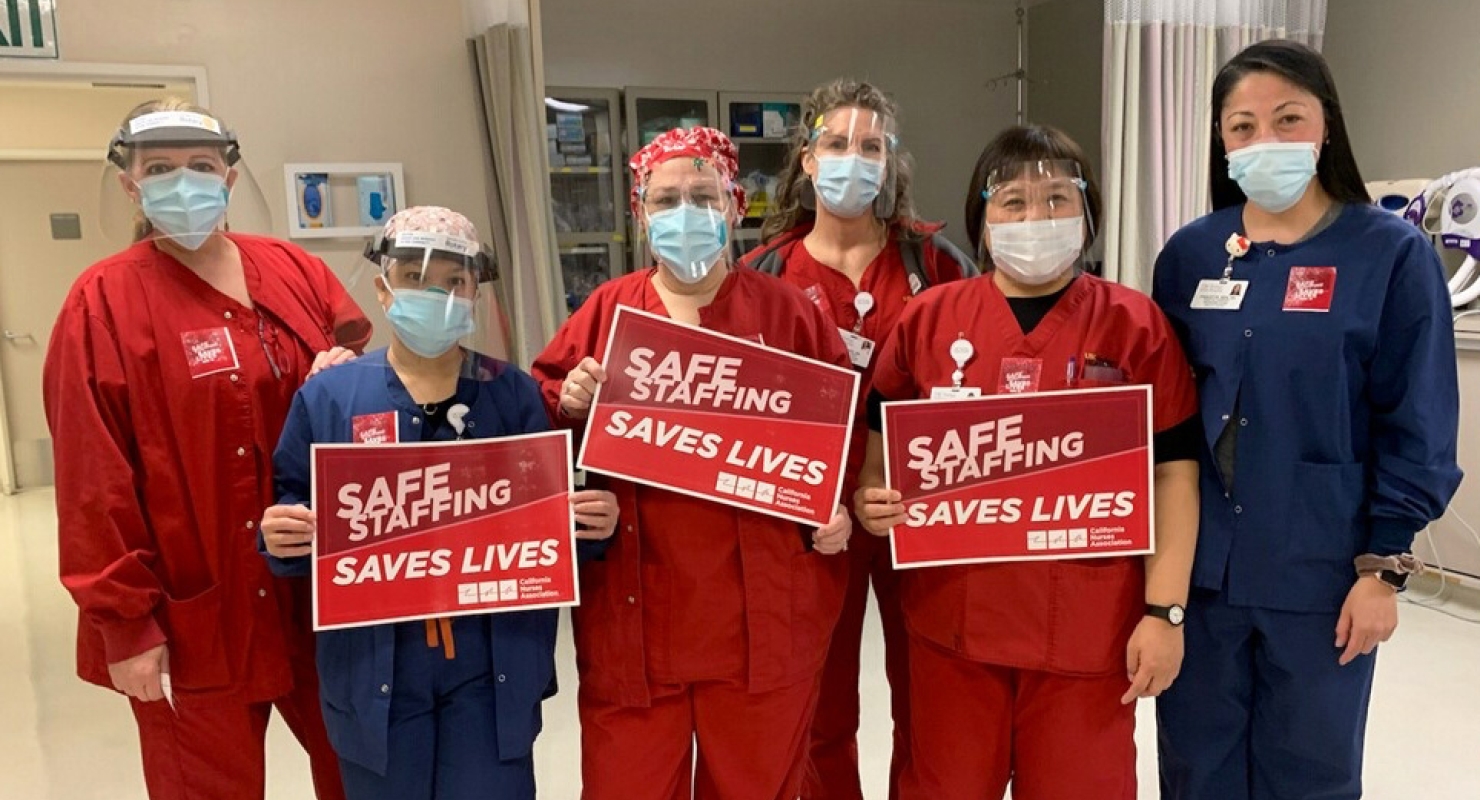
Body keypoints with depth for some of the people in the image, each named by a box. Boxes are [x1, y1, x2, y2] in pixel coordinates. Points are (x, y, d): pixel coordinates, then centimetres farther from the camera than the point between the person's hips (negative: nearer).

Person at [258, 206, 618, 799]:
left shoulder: (514, 394, 0)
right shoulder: (329, 396, -1)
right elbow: (296, 517, 3)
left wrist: (591, 522, -16)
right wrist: (280, 537, -18)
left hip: (492, 665, 0)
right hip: (375, 668, 0)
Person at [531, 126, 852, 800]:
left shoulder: (788, 312, 2)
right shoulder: (606, 312, 4)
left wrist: (839, 507, -9)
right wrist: (568, 402, -13)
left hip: (762, 615, 0)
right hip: (634, 612, 1)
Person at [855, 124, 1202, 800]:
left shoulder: (1134, 324, -2)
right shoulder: (927, 317, 1)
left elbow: (1173, 471, -3)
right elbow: (883, 447, 10)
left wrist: (1164, 610, -8)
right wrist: (872, 500, -11)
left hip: (1088, 627, -1)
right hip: (950, 618, 2)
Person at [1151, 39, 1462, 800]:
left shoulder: (1392, 255, -7)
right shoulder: (1191, 253, 2)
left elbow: (1416, 428, -6)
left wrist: (1382, 566, -9)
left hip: (1321, 572, -2)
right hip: (1198, 564, 3)